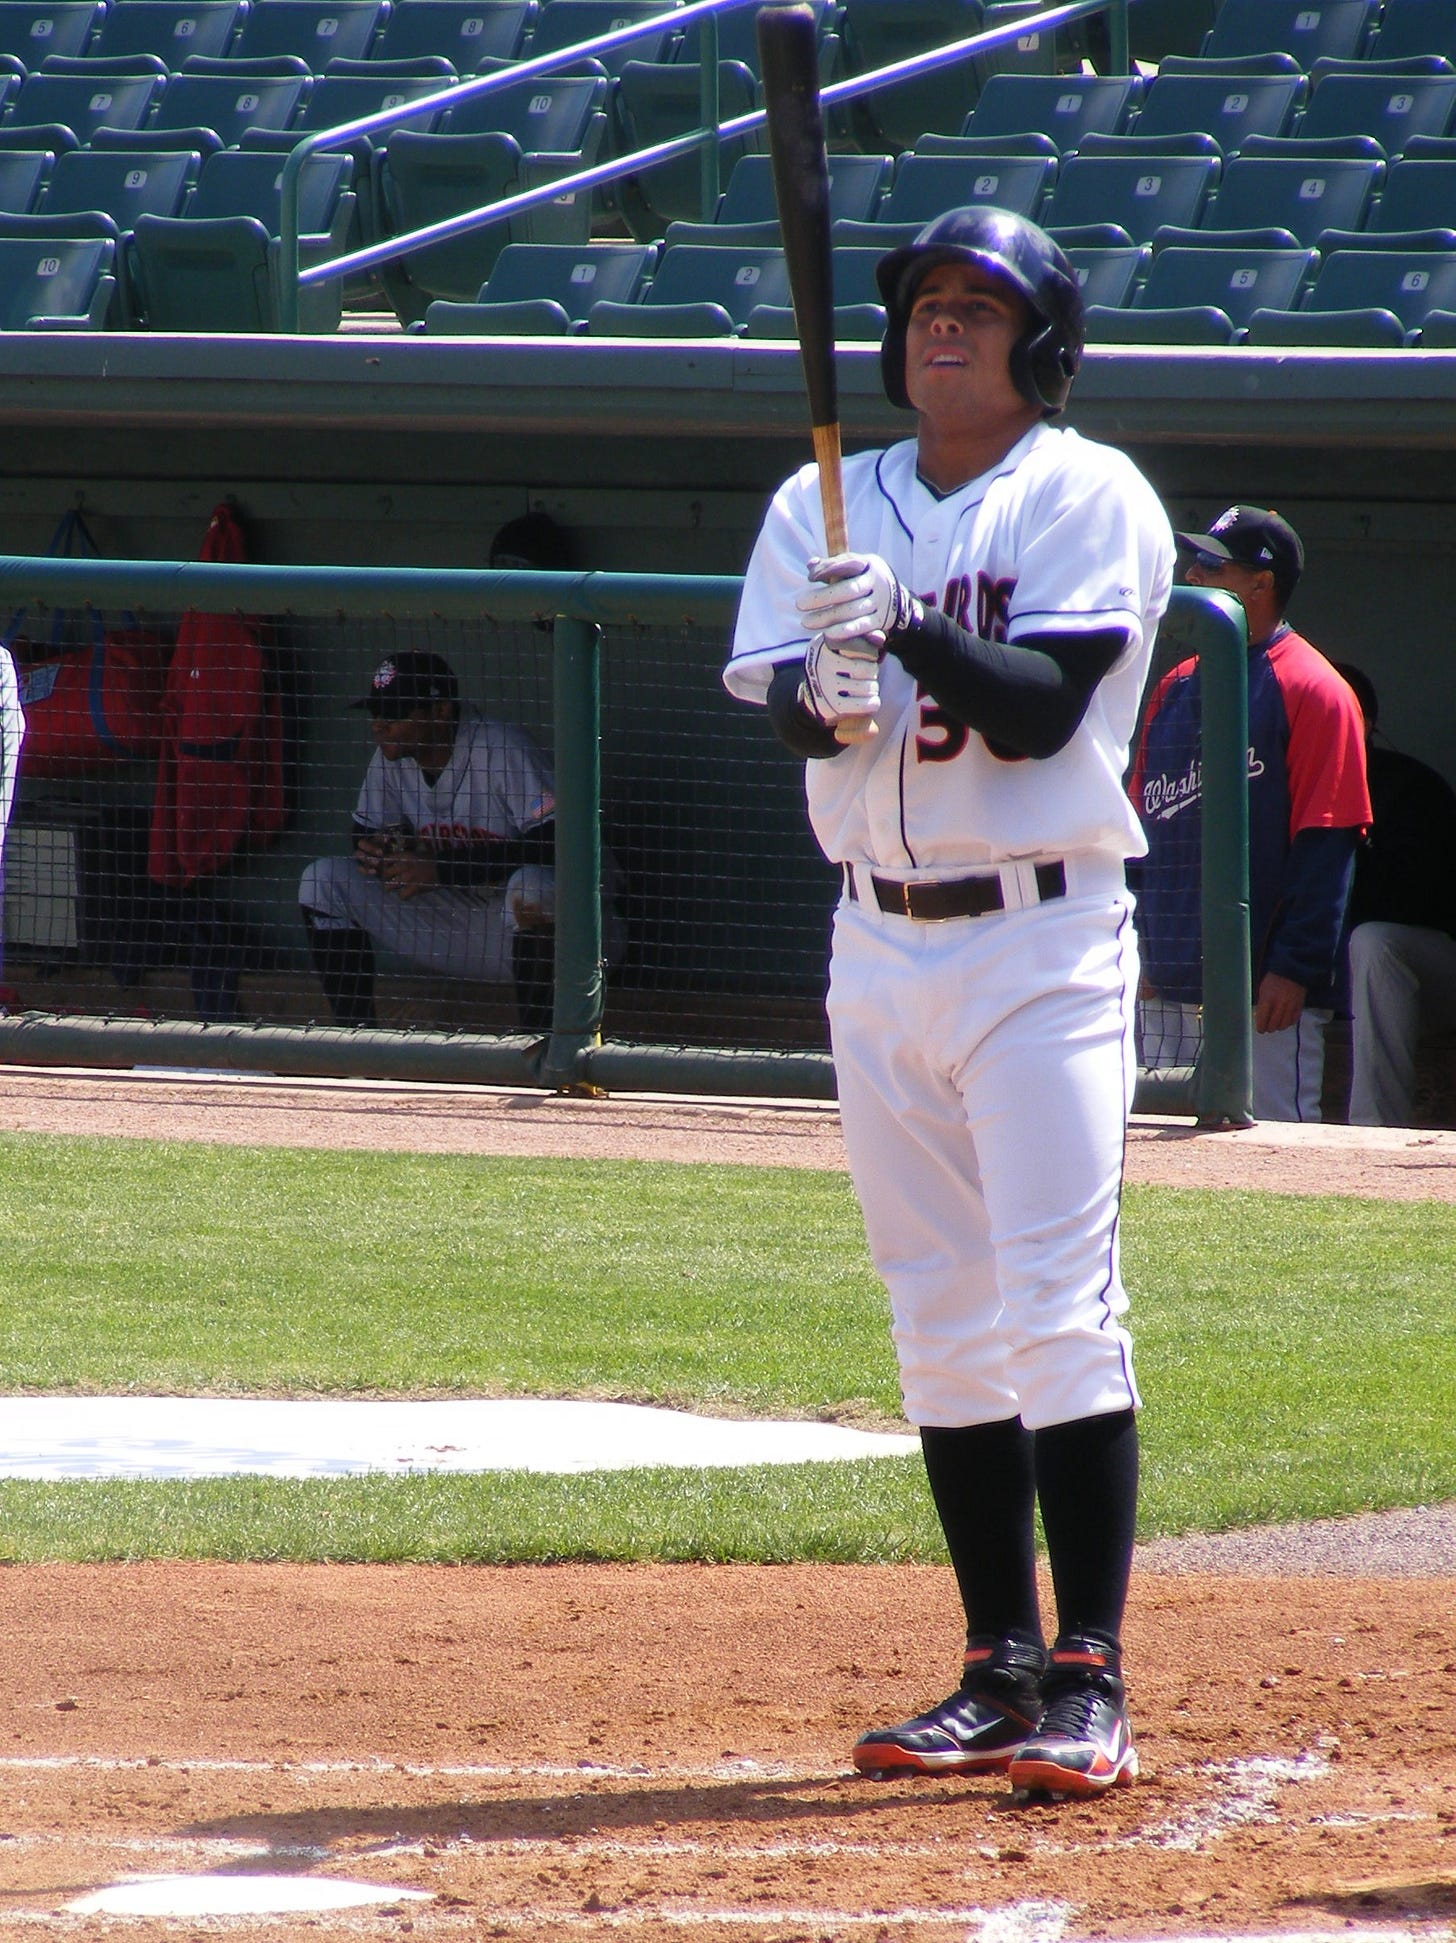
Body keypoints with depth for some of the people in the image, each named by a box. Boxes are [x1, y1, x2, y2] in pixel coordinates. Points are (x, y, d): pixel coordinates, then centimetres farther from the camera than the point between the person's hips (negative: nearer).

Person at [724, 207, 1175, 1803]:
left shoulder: (1091, 498, -3)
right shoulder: (827, 505, 11)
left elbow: (1044, 705, -15)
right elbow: (786, 711, -3)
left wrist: (911, 630, -31)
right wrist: (833, 690, -25)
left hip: (1043, 938, -5)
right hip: (880, 942, 5)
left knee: (1061, 1305, -12)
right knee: (941, 1317, 8)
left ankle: (1089, 1680, -13)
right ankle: (1001, 1669, 14)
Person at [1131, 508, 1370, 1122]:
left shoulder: (1307, 690, -6)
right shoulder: (1176, 687, 16)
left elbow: (1325, 844, -12)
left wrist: (1293, 969, -18)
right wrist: (1136, 947, 12)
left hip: (1266, 990, -8)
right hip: (1171, 985, 8)